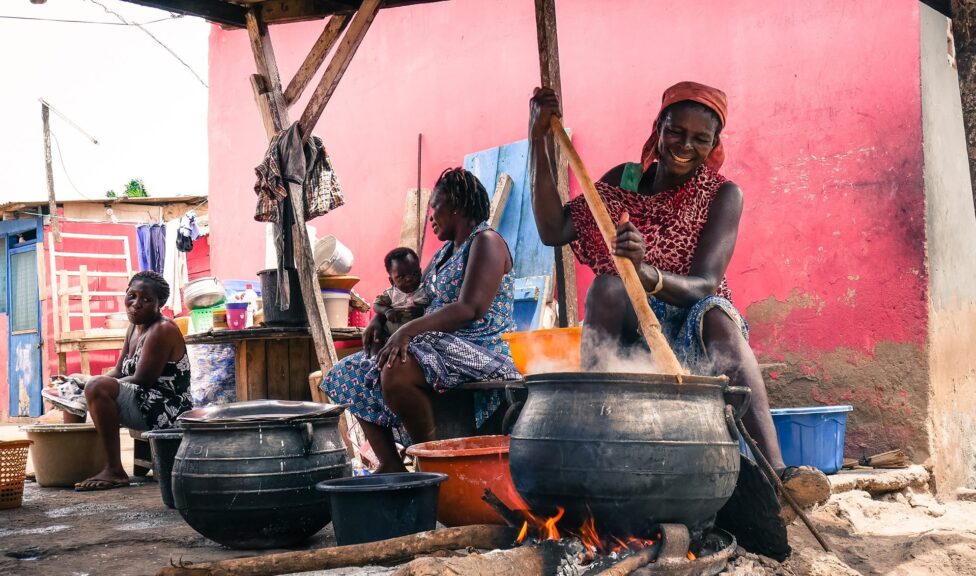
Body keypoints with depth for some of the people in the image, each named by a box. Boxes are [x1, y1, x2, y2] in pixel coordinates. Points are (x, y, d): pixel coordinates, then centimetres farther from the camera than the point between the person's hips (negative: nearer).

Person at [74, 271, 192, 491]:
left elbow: (141, 380, -20)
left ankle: (115, 472, -24)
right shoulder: (135, 328, 14)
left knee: (98, 388, -27)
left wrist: (96, 383, -13)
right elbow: (118, 372, 12)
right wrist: (84, 383, -6)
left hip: (166, 413, -11)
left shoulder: (162, 330, -14)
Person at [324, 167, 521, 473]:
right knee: (353, 372, 5)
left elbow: (470, 309, -23)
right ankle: (390, 464, -3)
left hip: (481, 351, -11)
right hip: (442, 345, 11)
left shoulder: (486, 242, -9)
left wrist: (408, 330, -30)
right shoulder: (447, 250, 21)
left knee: (396, 372, -36)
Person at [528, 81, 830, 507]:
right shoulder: (624, 180, 5)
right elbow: (553, 231, -7)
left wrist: (648, 275, -41)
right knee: (607, 286, -30)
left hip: (692, 330, -2)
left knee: (720, 320, -37)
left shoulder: (723, 195, -4)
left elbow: (705, 284, -19)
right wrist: (539, 142, -12)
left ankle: (775, 473, -55)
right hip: (628, 329, 2)